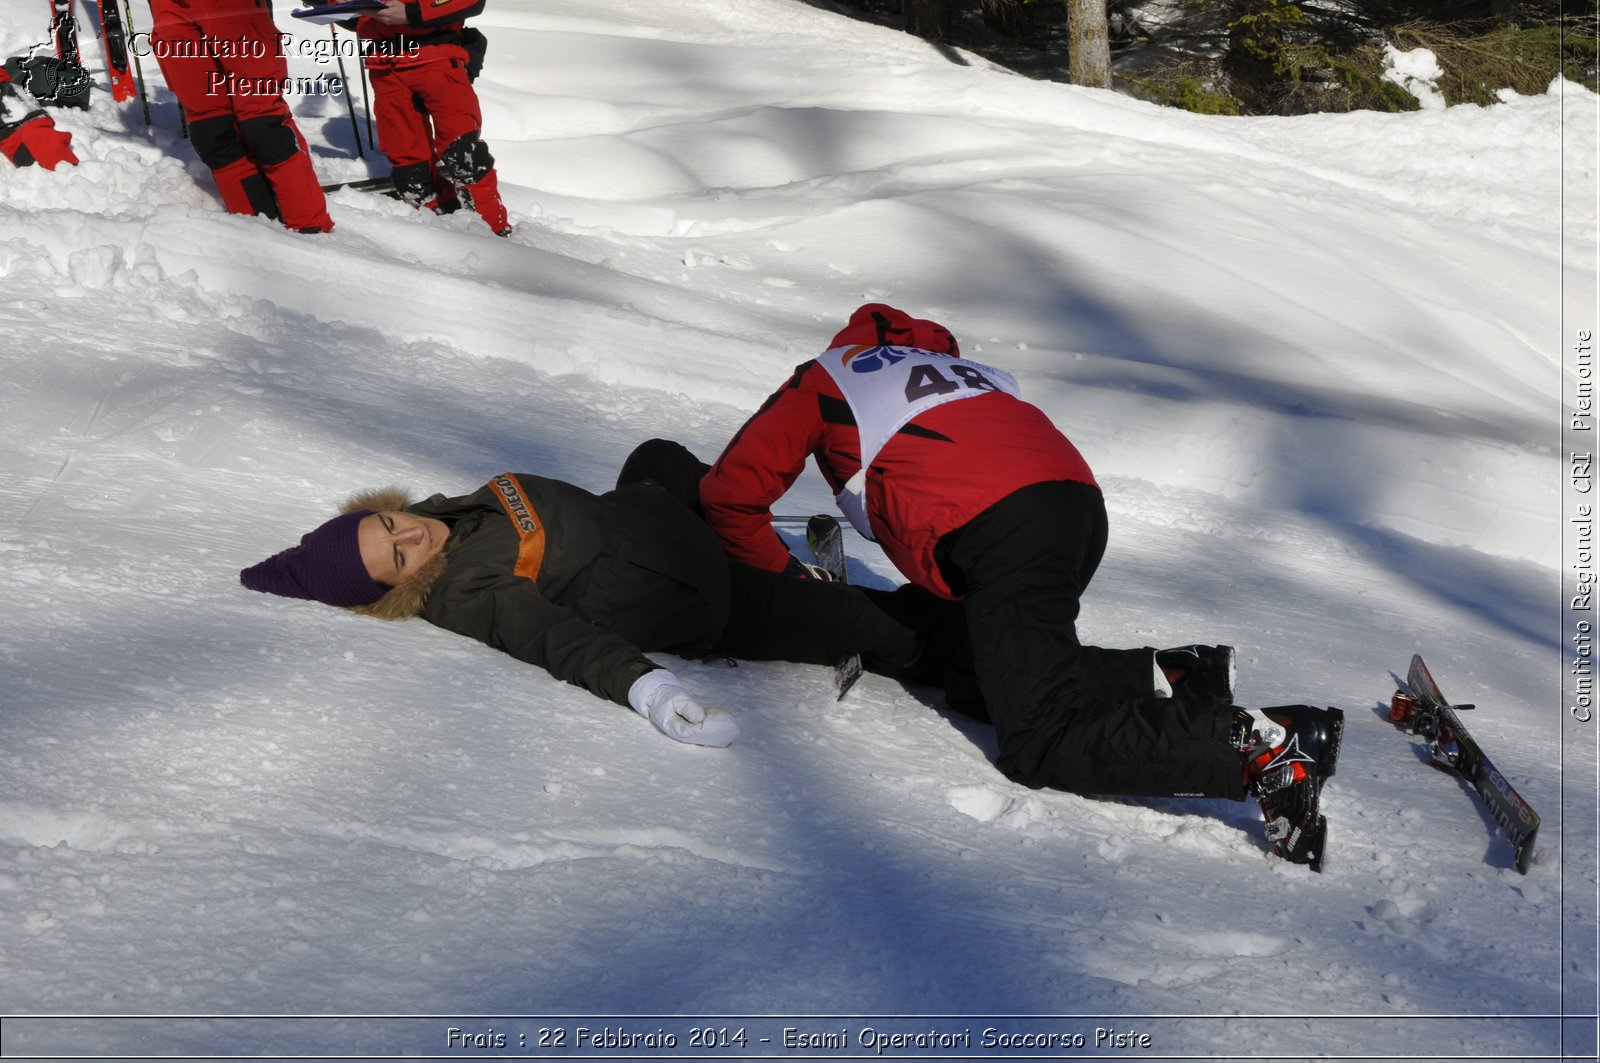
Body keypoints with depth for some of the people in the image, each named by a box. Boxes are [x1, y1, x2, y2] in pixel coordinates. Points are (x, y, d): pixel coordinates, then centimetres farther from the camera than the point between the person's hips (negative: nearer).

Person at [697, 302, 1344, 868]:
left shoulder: (822, 380, 23)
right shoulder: (958, 369, 38)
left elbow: (730, 495, 18)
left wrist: (785, 580, 32)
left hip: (1002, 532, -7)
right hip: (1081, 501, 7)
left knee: (1043, 748, -10)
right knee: (973, 684, 18)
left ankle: (1261, 746, -24)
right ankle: (1165, 678, 2)